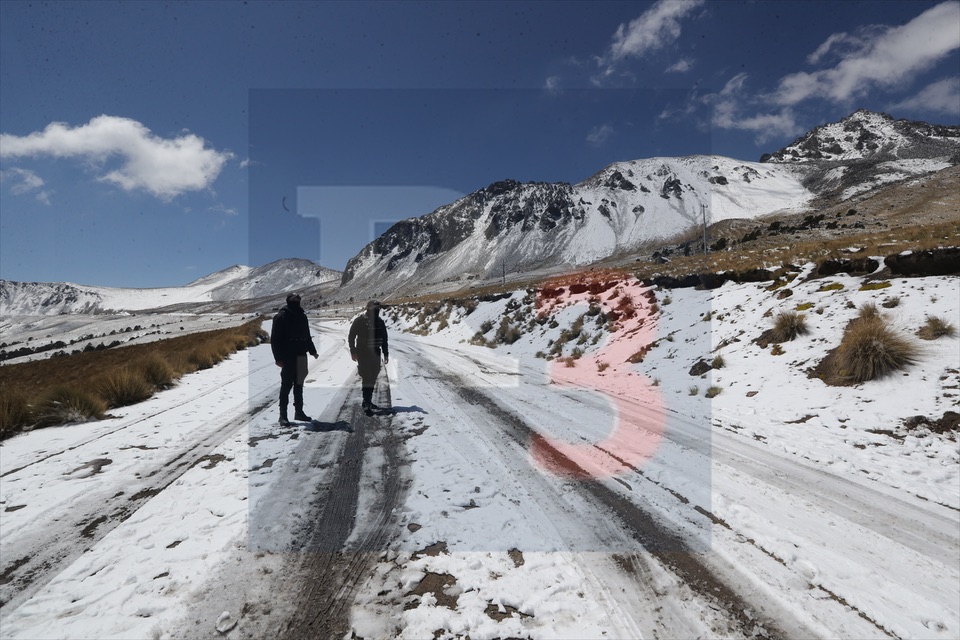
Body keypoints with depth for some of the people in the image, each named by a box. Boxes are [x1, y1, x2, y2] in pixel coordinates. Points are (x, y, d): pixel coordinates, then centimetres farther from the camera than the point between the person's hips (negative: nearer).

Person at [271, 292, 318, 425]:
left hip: (301, 356, 6)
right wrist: (278, 358, -16)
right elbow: (275, 339, -10)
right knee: (286, 385, -3)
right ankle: (283, 415, 4)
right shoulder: (281, 317, -7)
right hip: (288, 357, -6)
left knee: (299, 385, 12)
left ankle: (299, 411, 21)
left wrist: (312, 351, 15)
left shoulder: (302, 316, 12)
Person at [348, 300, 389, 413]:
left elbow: (384, 339, 16)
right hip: (363, 353, -6)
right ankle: (366, 403, -9)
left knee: (372, 377, 10)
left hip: (375, 353, 6)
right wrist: (353, 351, -10)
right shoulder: (360, 320, -8)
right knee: (366, 377, -11)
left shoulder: (380, 321, 10)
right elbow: (351, 337, -5)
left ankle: (367, 401, 21)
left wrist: (385, 353, 14)